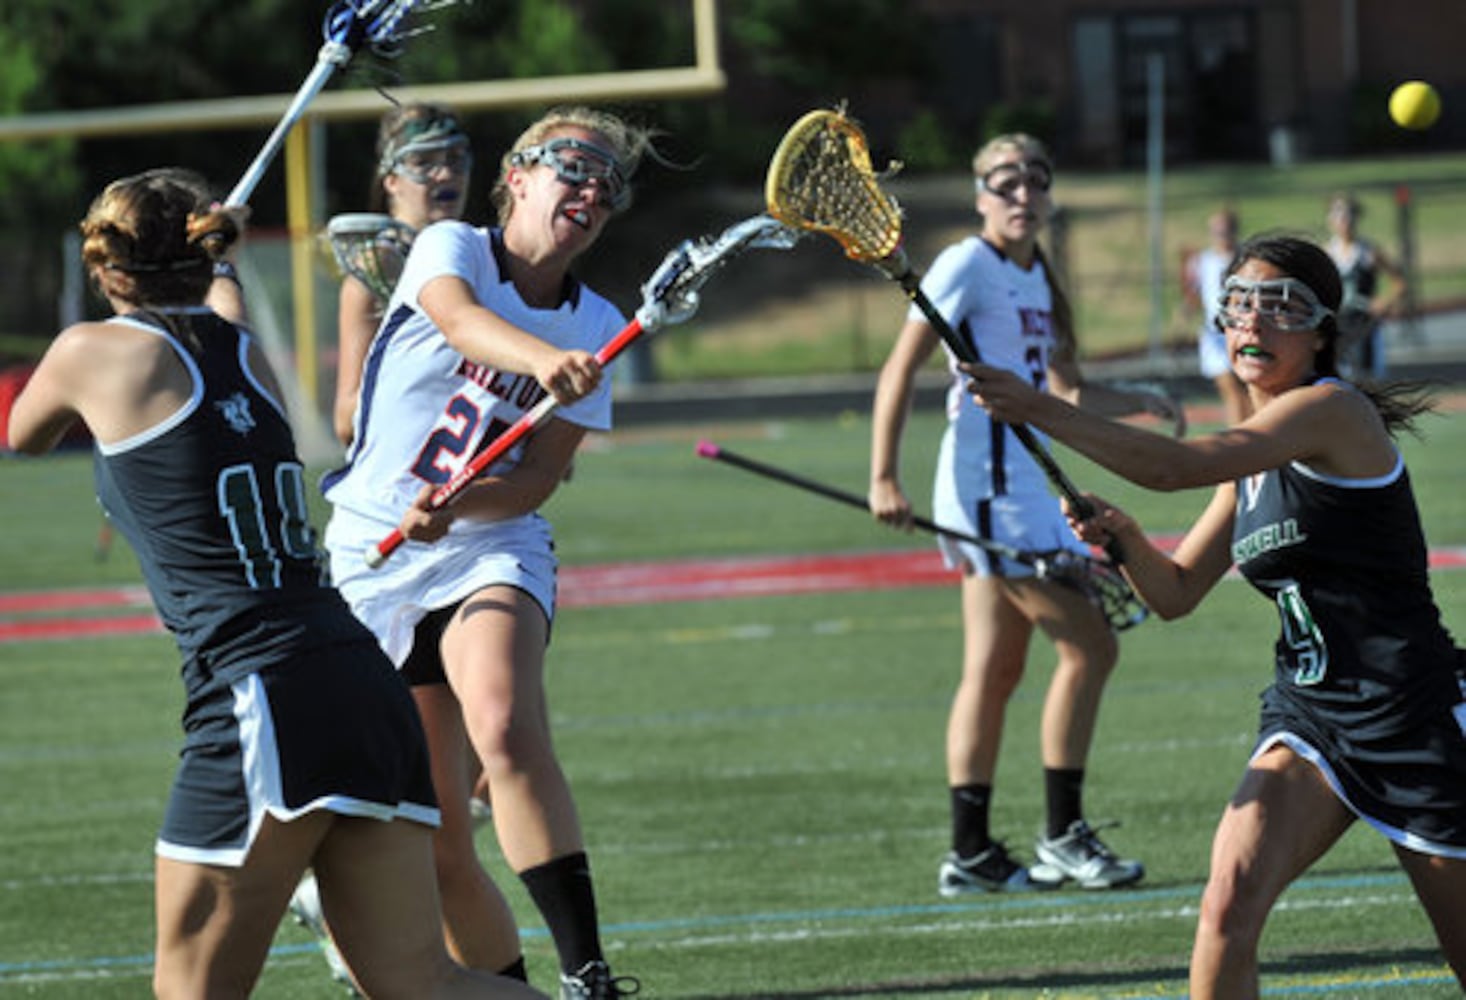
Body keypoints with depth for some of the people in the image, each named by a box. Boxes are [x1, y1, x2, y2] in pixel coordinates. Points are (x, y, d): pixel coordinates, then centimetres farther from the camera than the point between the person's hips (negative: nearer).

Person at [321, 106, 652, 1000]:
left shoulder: (598, 329, 3)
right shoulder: (450, 248, -3)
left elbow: (539, 479, -3)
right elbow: (462, 319, -28)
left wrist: (454, 506, -24)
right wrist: (543, 359, -49)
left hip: (491, 552, 0)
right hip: (373, 563, 0)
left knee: (505, 728, -31)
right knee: (441, 844, 0)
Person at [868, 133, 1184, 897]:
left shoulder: (1036, 279, 16)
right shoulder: (967, 267, -9)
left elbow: (1065, 391, 28)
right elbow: (900, 370, -14)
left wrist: (1141, 402, 21)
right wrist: (884, 476, -21)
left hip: (1024, 487, 9)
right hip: (988, 487, -9)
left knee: (994, 671, 8)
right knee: (1089, 646, -11)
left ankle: (971, 855, 10)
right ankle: (1063, 835, -5)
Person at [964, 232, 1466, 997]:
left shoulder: (1333, 410, -15)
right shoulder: (1251, 461, 11)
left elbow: (1177, 466, -27)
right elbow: (1175, 592, 12)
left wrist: (1042, 411, -31)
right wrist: (1123, 535, -8)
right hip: (1307, 715, 7)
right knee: (1231, 898, -17)